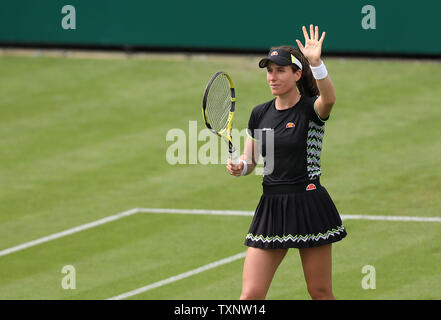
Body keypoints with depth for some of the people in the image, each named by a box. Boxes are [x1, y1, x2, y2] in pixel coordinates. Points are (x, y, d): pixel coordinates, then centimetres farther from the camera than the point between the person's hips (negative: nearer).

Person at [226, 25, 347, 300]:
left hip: (309, 205, -4)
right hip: (271, 205, 4)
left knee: (320, 293, 6)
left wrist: (316, 63, -48)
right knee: (251, 294, -5)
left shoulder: (311, 109, -7)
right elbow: (249, 161, 18)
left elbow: (329, 98, -32)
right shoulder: (260, 114, 9)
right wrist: (239, 167, -6)